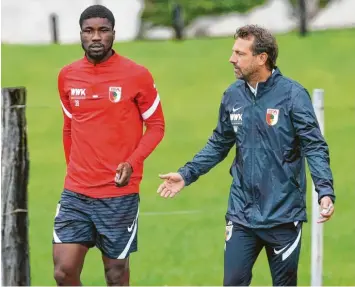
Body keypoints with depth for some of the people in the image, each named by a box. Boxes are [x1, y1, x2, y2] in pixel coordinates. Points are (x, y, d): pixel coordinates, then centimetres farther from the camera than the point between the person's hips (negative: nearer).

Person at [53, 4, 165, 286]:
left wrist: (132, 163, -15)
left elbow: (156, 125, 0)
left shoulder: (137, 75, -6)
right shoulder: (67, 76, 6)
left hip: (119, 194, -3)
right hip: (75, 193, 3)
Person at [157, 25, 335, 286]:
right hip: (241, 214, 4)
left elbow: (314, 147, -12)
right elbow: (218, 145, 17)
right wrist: (186, 175, 9)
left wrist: (326, 191, -25)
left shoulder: (292, 95, -11)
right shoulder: (233, 96, 5)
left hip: (283, 215, -4)